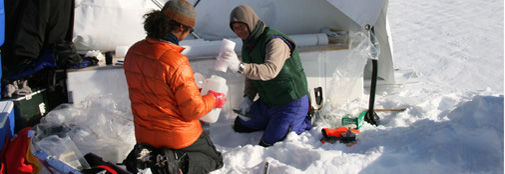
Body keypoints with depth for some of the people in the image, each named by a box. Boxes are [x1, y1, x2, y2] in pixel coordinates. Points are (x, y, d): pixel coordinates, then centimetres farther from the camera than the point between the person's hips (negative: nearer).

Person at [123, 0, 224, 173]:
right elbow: (193, 110, -21)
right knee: (215, 160, 18)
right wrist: (214, 100, 0)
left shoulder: (134, 51, -5)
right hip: (179, 135, -7)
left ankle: (147, 153, 4)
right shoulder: (176, 62, -29)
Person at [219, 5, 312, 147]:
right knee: (240, 126, 16)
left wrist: (240, 66, -54)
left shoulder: (275, 41, -25)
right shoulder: (247, 45, 4)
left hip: (290, 102, -9)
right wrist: (248, 98, -2)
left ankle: (307, 121, 9)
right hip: (267, 102, 9)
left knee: (268, 145, -7)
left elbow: (270, 70, -42)